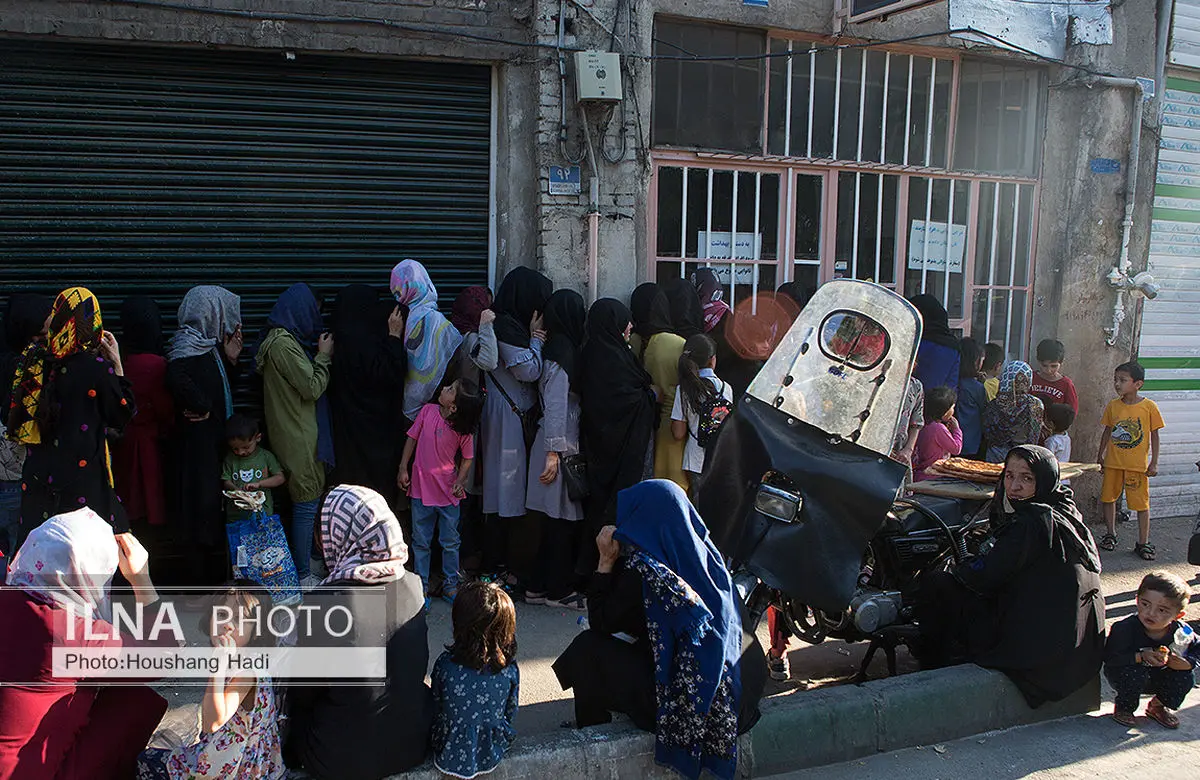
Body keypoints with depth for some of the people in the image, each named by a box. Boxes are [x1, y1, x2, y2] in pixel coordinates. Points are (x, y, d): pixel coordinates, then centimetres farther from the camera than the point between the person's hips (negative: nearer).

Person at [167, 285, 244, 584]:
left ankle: (215, 577, 29)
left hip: (215, 439, 10)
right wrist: (202, 407, -24)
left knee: (214, 503, 17)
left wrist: (230, 360, 3)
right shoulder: (188, 346, -17)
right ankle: (200, 583, 7)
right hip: (198, 440, -10)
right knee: (201, 504, -3)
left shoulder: (210, 346, 12)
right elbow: (176, 378, -37)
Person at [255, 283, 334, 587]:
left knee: (305, 501, 16)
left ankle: (302, 565, 25)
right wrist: (324, 356, -6)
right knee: (307, 502, -4)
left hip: (298, 433, 10)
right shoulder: (284, 344, -18)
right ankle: (304, 576, 4)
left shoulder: (284, 340, 13)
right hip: (298, 436, -10)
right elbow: (312, 388, -17)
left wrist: (320, 355, 8)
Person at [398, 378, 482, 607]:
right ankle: (421, 587, 23)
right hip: (421, 488, 1)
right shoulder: (428, 411, -8)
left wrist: (460, 481, -12)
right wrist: (403, 468, 1)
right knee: (421, 542, 11)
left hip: (448, 492, -1)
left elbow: (467, 458, 1)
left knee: (450, 543, 11)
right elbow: (412, 438, 2)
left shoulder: (463, 430, -12)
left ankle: (450, 586, 26)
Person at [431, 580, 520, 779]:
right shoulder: (510, 669, -21)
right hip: (491, 756, 1)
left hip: (449, 756, -1)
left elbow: (436, 710, -8)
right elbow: (510, 715, -5)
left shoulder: (445, 664, -25)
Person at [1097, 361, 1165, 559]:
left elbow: (1154, 435, -2)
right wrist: (1100, 455, 14)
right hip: (1113, 462, 4)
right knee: (1108, 497, 10)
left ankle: (1143, 543, 13)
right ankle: (1111, 534, 28)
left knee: (1141, 503, 1)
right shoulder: (1113, 405, 1)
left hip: (1137, 464, -3)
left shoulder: (1149, 406, -8)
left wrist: (1154, 462, -5)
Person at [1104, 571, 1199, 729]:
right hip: (1124, 675, -4)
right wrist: (1141, 656, -39)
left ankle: (1158, 706, 12)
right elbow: (1110, 657, -31)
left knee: (1186, 677, -17)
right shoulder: (1124, 629, -30)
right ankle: (1123, 708, -3)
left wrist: (1187, 661, -22)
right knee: (1136, 674, -34)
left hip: (1159, 678, 4)